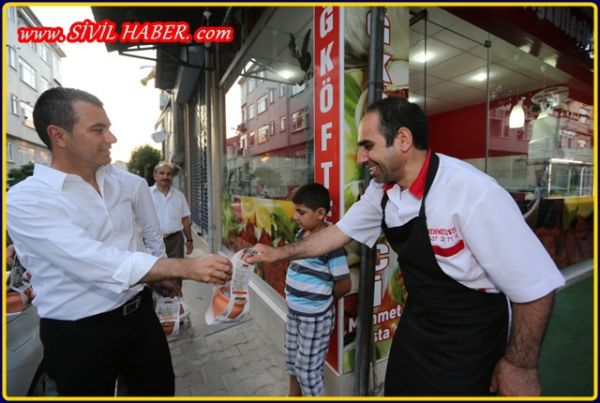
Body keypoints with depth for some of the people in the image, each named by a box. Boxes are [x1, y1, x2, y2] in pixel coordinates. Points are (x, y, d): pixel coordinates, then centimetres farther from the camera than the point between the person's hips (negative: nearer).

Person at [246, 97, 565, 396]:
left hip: (467, 343, -6)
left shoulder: (474, 193, -30)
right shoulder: (381, 189, -10)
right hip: (414, 324, 6)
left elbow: (536, 286, -21)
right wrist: (280, 253, 5)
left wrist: (520, 365, -9)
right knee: (396, 389, 23)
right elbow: (341, 231, 3)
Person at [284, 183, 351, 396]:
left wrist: (320, 300, -4)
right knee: (292, 359, 27)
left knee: (308, 369, 10)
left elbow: (345, 284, -19)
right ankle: (293, 394, 53)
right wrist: (300, 298, 7)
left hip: (314, 317, -8)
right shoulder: (301, 233, -2)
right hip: (294, 311, 8)